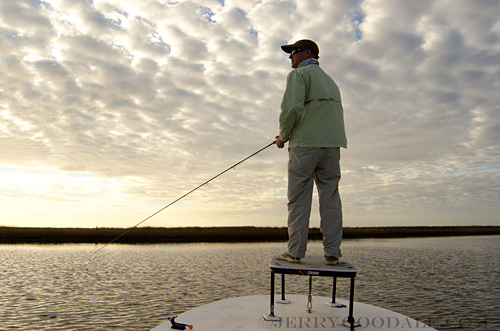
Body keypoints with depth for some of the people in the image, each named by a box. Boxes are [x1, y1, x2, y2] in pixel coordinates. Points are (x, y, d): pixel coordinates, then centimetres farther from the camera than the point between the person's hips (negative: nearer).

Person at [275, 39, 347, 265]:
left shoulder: (299, 74, 2)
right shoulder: (330, 80, 27)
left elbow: (292, 108, -15)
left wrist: (283, 135, 1)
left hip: (305, 144, -6)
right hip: (332, 144, 7)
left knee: (299, 200, -2)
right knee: (330, 198, 4)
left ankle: (295, 252, 0)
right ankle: (332, 253, 4)